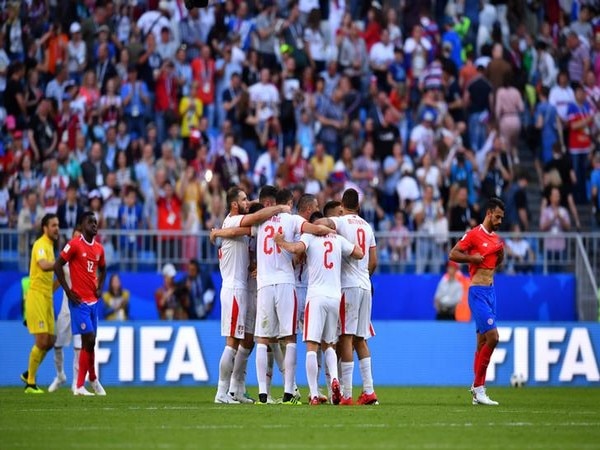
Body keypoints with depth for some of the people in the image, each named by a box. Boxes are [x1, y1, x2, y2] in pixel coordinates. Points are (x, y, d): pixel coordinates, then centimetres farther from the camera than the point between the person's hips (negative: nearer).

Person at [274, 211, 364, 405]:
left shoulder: (309, 236, 2)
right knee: (328, 344, 18)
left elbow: (296, 249, -17)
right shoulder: (338, 239, 12)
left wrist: (281, 242, 1)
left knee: (312, 346, -3)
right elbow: (360, 254, 15)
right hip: (336, 296, 4)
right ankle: (334, 379, -8)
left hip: (316, 296, -4)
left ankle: (314, 395, -10)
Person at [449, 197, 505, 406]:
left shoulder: (496, 238, 15)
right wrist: (472, 258, -19)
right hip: (478, 292, -8)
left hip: (491, 292, 8)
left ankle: (478, 390, 11)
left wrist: (501, 254, 7)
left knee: (483, 342, 9)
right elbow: (453, 254, -11)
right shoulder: (474, 235, -9)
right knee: (492, 337, -17)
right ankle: (478, 386, -10)